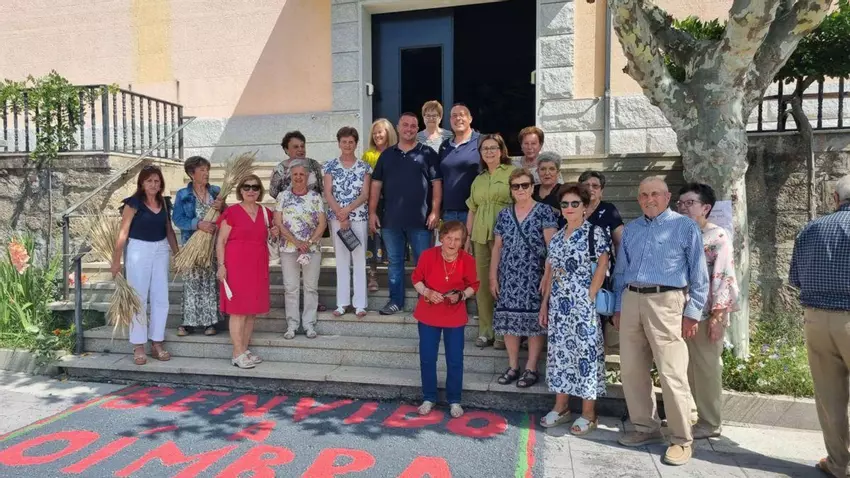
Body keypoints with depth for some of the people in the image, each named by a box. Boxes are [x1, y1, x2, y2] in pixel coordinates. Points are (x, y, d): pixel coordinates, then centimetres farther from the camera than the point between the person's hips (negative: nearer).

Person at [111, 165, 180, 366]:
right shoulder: (134, 202, -7)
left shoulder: (164, 203, 8)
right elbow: (123, 232, -9)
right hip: (138, 250, -5)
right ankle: (138, 346, 9)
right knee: (138, 298, 1)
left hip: (161, 250, 5)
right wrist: (116, 261, -11)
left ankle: (157, 343, 17)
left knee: (161, 298, 6)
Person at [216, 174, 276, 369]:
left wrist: (272, 233, 6)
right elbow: (221, 241, -5)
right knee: (239, 310, -5)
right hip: (236, 266, -6)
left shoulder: (265, 213, 12)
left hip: (258, 266, 6)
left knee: (253, 311, 9)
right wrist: (221, 265, -13)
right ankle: (238, 354, 2)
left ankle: (245, 349, 19)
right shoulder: (232, 212, -4)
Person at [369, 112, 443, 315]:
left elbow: (436, 183, -1)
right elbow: (376, 185, 10)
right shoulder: (387, 154, 11)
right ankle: (395, 300, 22)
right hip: (391, 219, 3)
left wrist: (435, 211, -9)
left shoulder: (427, 153, 2)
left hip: (420, 219, -3)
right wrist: (372, 212, 3)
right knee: (395, 261, 11)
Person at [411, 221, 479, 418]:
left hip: (455, 316, 0)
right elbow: (416, 279, -2)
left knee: (455, 360, 7)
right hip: (428, 314, 0)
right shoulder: (428, 255, -14)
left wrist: (461, 296, -19)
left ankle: (454, 401, 26)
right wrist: (426, 292, -20)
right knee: (427, 358, 9)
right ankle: (429, 398, 27)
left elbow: (473, 285, 0)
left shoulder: (467, 260, -13)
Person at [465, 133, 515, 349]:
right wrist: (468, 237, 15)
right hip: (480, 235, 5)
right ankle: (485, 330, 14)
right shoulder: (478, 179, 18)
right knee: (482, 282, 5)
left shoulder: (512, 173, 1)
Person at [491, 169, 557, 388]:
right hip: (508, 278, 4)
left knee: (534, 321, -1)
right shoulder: (504, 215, 11)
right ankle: (513, 367, 18)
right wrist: (493, 277, 9)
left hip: (534, 277, -4)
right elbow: (497, 247, 13)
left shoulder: (544, 212, -2)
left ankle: (531, 369, 11)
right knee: (509, 321, 6)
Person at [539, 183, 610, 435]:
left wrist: (589, 298, -15)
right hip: (558, 304, 6)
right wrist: (545, 303, 12)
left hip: (583, 304, -6)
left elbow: (602, 268, -10)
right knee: (559, 350, 11)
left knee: (585, 352, -1)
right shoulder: (557, 237, 13)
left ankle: (589, 414, 11)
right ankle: (561, 407, 24)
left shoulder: (595, 233, -5)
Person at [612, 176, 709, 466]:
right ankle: (646, 427, 24)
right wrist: (618, 307, 15)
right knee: (631, 370, 9)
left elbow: (699, 275, -1)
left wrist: (692, 313, -6)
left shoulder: (685, 227, 2)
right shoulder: (631, 229, 16)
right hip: (631, 301, 6)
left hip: (665, 302, -5)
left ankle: (682, 439, 9)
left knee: (672, 374, -5)